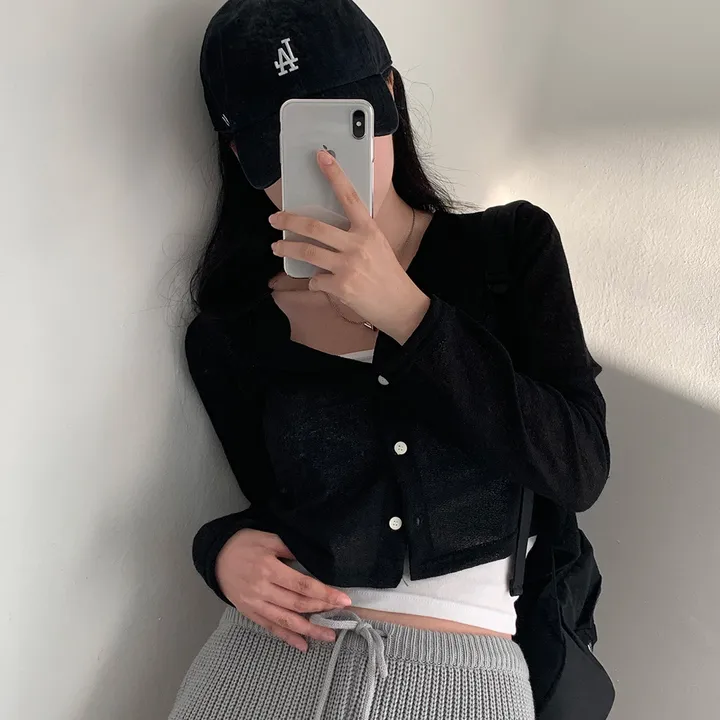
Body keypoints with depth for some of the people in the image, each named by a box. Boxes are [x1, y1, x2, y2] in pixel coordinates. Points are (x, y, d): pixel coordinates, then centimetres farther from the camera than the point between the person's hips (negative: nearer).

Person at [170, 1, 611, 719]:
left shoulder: (515, 247, 0)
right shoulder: (228, 338, 2)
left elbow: (579, 471, -10)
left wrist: (405, 313, -17)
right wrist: (227, 547, -9)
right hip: (275, 652, 2)